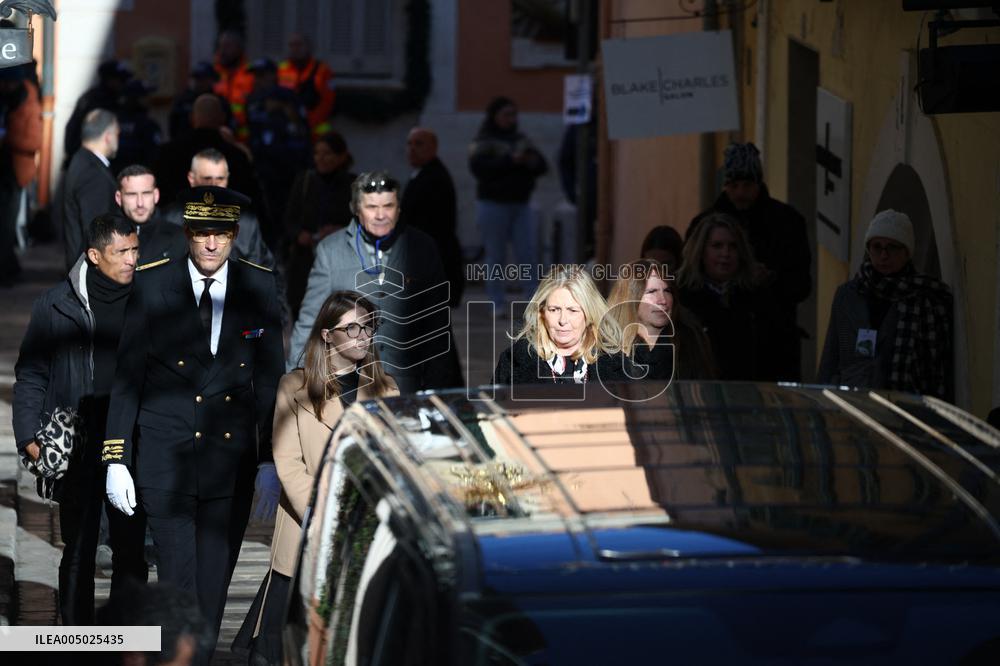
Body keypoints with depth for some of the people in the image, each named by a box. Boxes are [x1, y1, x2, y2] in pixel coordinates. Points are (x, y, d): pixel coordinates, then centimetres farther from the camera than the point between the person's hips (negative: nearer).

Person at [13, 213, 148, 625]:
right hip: (78, 448, -1)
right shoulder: (57, 305, -3)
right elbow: (31, 375, 2)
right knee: (78, 552, 5)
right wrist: (29, 437, -6)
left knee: (131, 552, 4)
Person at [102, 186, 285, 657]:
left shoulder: (258, 288, 2)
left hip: (231, 461, 2)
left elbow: (269, 379, 6)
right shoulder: (152, 286, -4)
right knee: (177, 582, -6)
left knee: (214, 584, 9)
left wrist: (270, 461, 4)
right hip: (165, 459, -2)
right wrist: (115, 460, -5)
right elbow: (126, 377, -1)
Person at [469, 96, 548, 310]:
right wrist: (510, 161, -24)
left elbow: (542, 166, 12)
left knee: (528, 254, -1)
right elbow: (480, 168, -19)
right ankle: (498, 304, 4)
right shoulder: (483, 142, -3)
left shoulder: (520, 139, 15)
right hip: (493, 204, -5)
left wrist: (532, 161, -12)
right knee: (496, 257, -1)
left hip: (520, 204, 5)